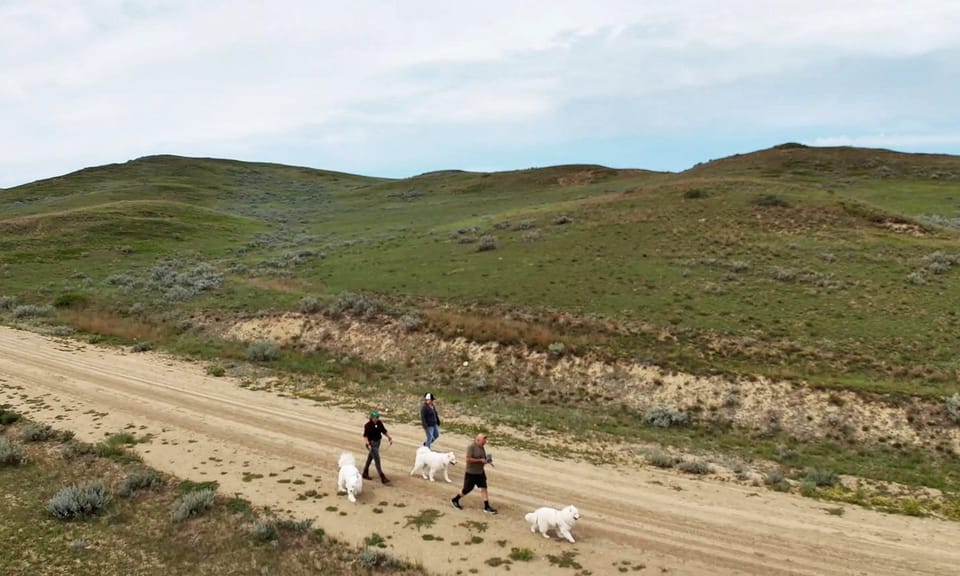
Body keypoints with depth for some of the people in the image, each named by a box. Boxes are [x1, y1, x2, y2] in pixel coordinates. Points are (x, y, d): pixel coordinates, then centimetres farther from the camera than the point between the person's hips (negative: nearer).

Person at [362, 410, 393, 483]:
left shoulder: (379, 423, -1)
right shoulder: (368, 425, -19)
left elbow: (384, 431, 10)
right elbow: (365, 436, -21)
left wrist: (389, 438, 2)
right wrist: (368, 444, -32)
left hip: (377, 442, 7)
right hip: (372, 443, -7)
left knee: (370, 458, 21)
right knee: (377, 460, -7)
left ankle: (365, 474, 37)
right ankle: (382, 478, -5)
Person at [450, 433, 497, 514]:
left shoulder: (481, 448, 6)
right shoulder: (471, 447, -18)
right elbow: (468, 459, -26)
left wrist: (487, 460, -1)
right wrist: (480, 460, -24)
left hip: (480, 472, 7)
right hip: (471, 473, -7)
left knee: (484, 488, 1)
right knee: (467, 489, 5)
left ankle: (487, 507, 5)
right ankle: (454, 500, 26)